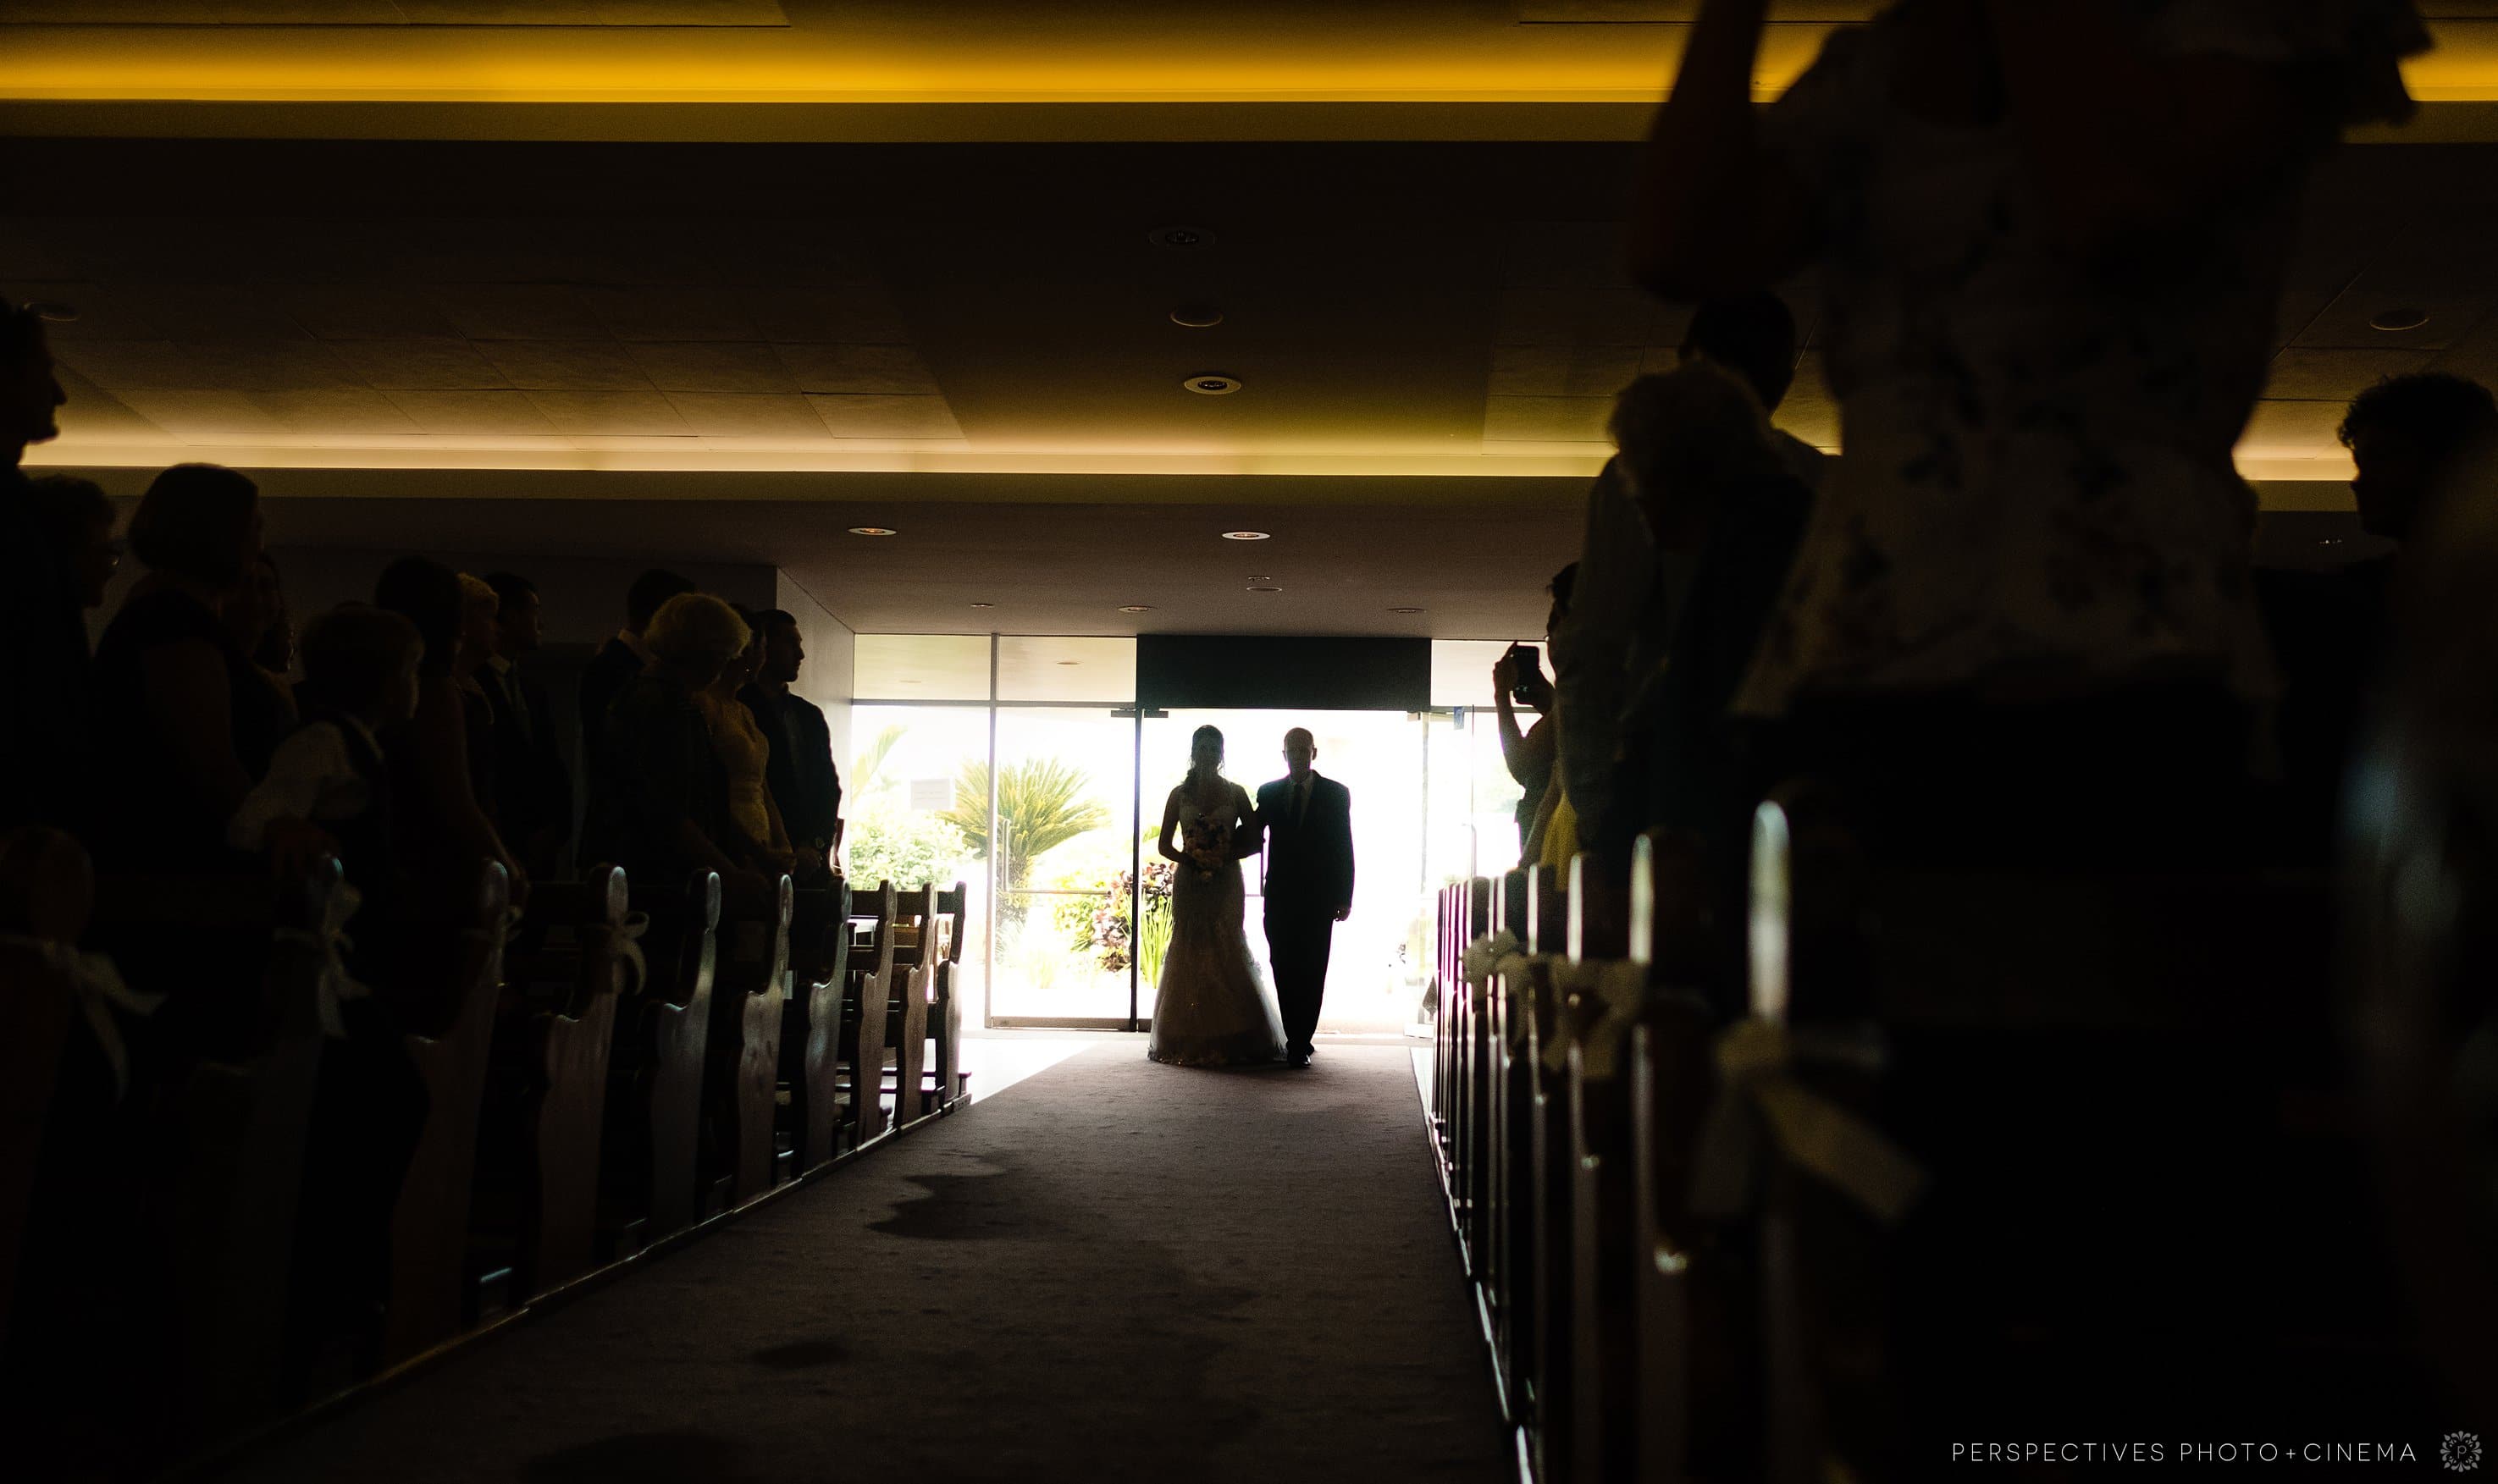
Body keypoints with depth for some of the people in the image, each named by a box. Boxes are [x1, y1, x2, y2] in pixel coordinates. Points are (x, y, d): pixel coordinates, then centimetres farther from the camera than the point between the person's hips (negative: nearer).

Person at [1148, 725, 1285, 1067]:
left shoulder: (1235, 793, 5)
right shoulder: (1179, 794, 6)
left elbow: (1254, 841, 3)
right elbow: (1164, 845, 5)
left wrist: (1224, 857, -11)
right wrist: (1190, 860, -11)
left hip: (1226, 882, -1)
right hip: (1189, 884, 1)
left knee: (1228, 951, -5)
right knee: (1189, 952, -1)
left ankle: (1234, 1039, 0)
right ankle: (1190, 1041, 4)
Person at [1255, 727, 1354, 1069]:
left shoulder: (1337, 794, 3)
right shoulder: (1268, 793, 9)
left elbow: (1345, 848, 1)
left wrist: (1345, 897, -3)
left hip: (1319, 897, -2)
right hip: (1280, 896, 2)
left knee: (1311, 972, -4)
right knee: (1284, 970, 5)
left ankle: (1300, 1043, 0)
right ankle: (1299, 1040, 17)